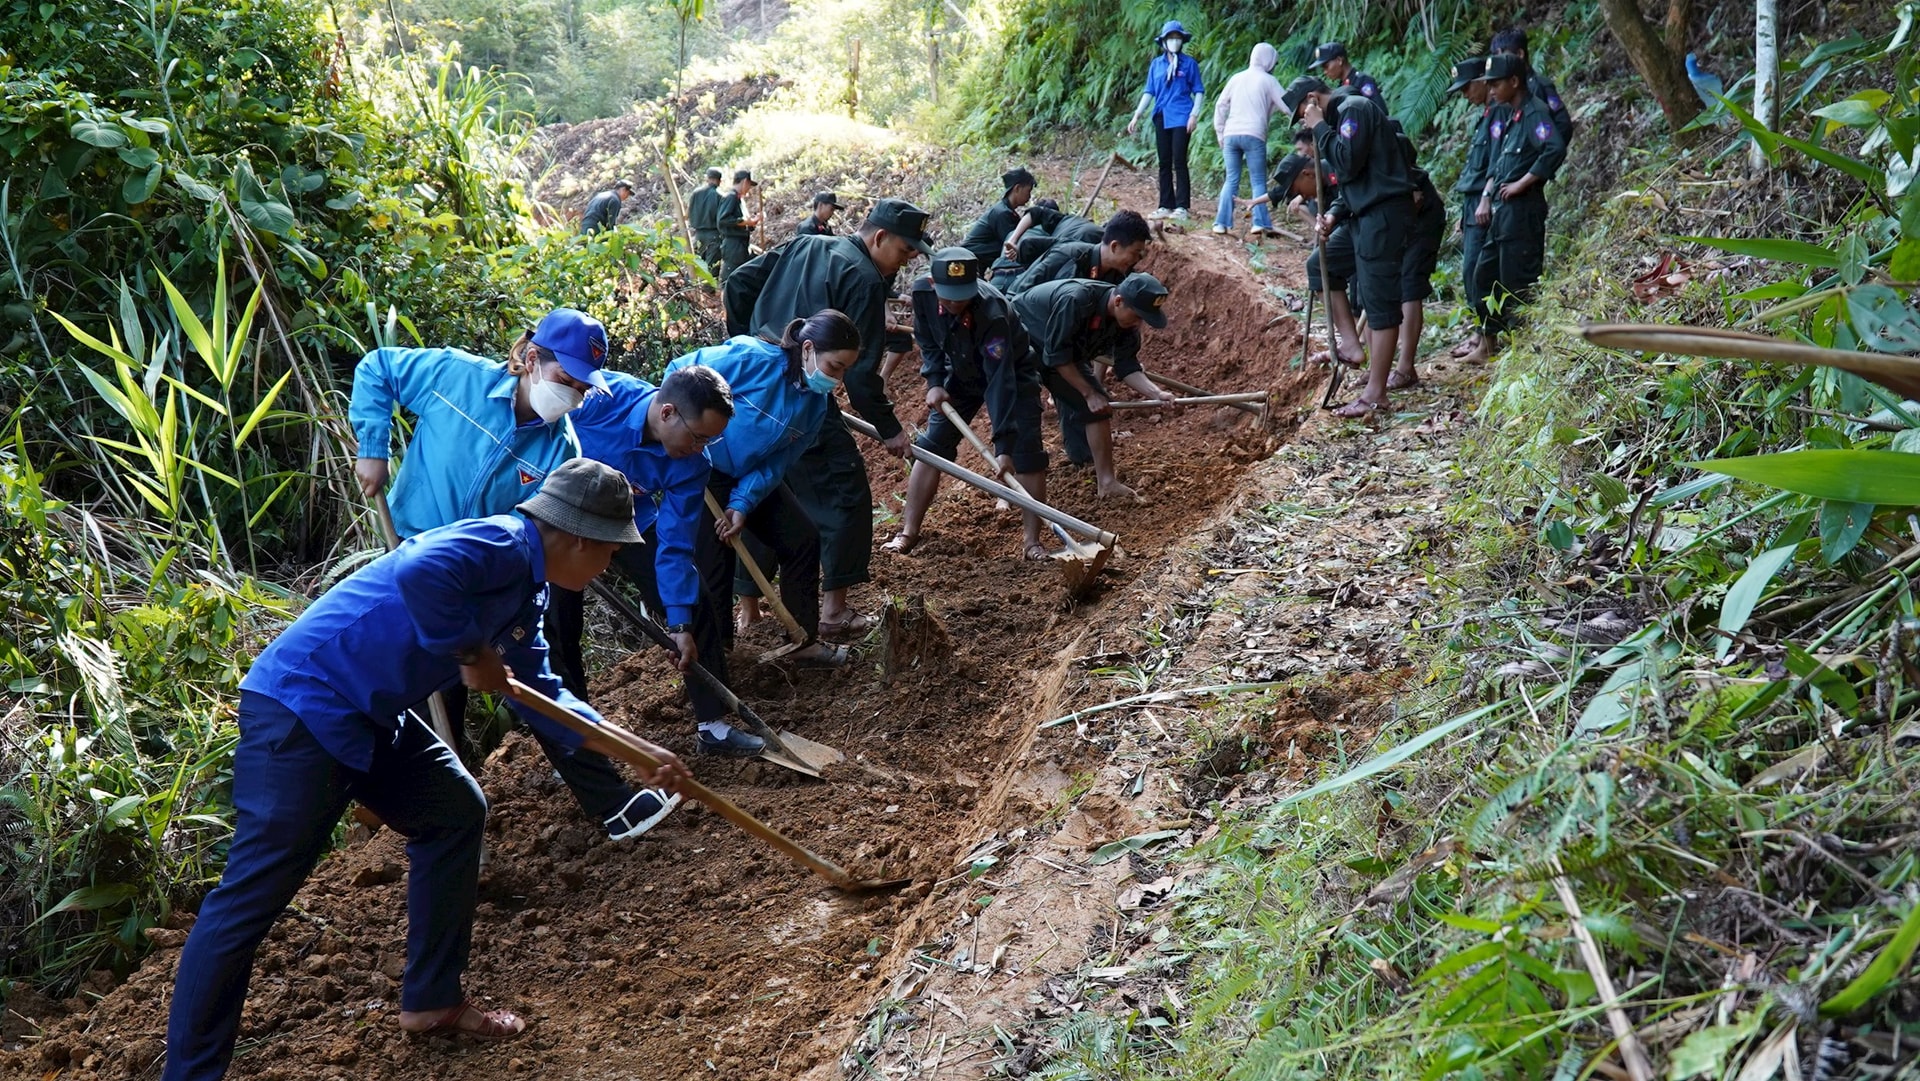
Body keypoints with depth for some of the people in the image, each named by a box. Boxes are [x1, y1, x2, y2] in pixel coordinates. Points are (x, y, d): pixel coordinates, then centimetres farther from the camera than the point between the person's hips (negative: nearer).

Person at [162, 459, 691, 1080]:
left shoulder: (526, 589, 14)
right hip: (302, 705, -11)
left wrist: (637, 751, 25)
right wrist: (472, 653, -22)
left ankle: (430, 1001, 25)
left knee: (456, 815, 16)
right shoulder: (504, 543, -16)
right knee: (253, 894, -6)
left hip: (370, 717, 11)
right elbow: (419, 573, -38)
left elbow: (538, 692, 25)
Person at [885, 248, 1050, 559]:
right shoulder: (922, 293, -24)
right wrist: (934, 382, -15)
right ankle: (908, 531, 7)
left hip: (1012, 373, -4)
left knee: (1026, 454, -15)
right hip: (961, 375, 5)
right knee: (930, 447, -1)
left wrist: (1003, 443, -43)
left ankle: (1033, 540, -8)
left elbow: (1000, 379, -41)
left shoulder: (992, 311, -39)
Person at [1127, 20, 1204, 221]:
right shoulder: (1156, 64, 11)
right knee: (1164, 163, 7)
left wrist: (1194, 115, -9)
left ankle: (1181, 207, -6)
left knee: (1179, 161, -8)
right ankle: (1166, 206, 12)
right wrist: (1136, 116, 8)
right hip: (1162, 119, 4)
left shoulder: (1189, 63, 1)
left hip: (1181, 118, -4)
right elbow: (1149, 92, 14)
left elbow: (1199, 91, 2)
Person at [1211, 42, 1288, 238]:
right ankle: (1261, 222, -10)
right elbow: (1287, 105, 3)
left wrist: (1220, 134, 19)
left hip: (1230, 134, 4)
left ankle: (1222, 223, 0)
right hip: (1253, 135, -4)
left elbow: (1220, 106, 14)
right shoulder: (1268, 81, 4)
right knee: (1258, 181, 1)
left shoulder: (1236, 78, 15)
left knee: (1231, 180, 8)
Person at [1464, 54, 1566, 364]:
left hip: (1523, 208, -10)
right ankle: (1488, 345, 24)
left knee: (1518, 281, -6)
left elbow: (1555, 149, -29)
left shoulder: (1534, 112, -13)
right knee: (1484, 275, 14)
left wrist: (1521, 184, -22)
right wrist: (1486, 198, 11)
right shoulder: (1502, 114, 14)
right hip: (1500, 209, 10)